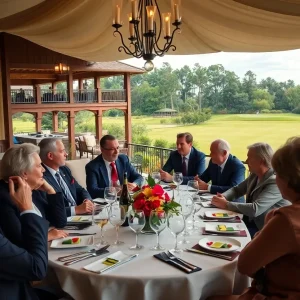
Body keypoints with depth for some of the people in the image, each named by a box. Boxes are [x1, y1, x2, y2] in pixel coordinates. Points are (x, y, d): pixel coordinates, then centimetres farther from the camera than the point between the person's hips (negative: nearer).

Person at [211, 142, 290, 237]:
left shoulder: (275, 182, -23)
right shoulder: (254, 176, 3)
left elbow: (255, 209, -31)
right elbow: (236, 190, 14)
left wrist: (226, 204, -23)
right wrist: (222, 197, -9)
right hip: (250, 221, 7)